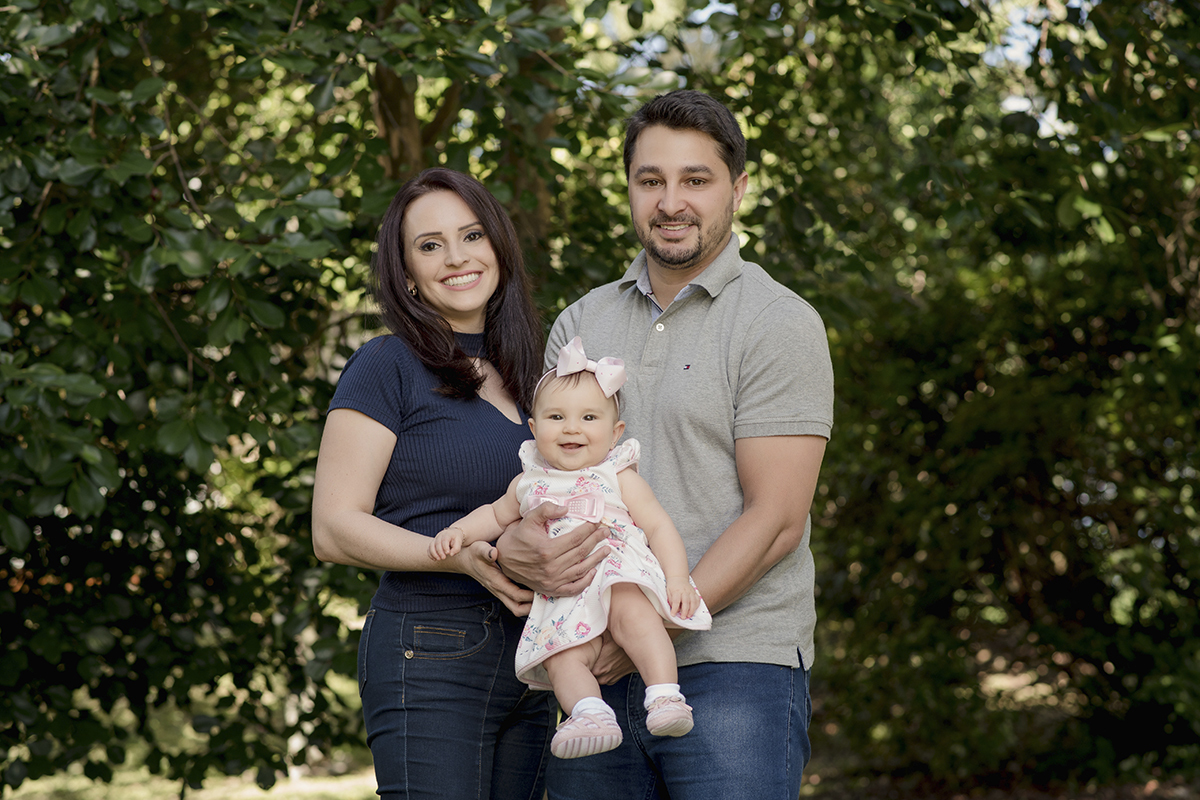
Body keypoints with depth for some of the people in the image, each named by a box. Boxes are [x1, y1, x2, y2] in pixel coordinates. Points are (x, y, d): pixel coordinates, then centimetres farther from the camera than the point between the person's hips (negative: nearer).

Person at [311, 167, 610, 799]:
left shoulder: (521, 375, 17)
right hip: (428, 657, -7)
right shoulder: (387, 368, -3)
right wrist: (464, 558, -22)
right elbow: (334, 530, -10)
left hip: (529, 659, 7)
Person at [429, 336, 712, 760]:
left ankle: (664, 695, -40)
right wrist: (460, 531, 17)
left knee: (634, 613, -35)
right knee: (561, 655, -23)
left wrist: (677, 578, -10)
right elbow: (497, 515, 37)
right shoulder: (528, 483, 20)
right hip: (562, 599, 4)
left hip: (620, 576, -4)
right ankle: (590, 713, -38)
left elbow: (659, 526, 4)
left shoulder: (619, 479, 9)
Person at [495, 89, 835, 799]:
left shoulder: (779, 325, -3)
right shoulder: (582, 323, 15)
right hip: (595, 667, 5)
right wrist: (511, 541, -11)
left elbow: (774, 519, -9)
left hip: (733, 667, -5)